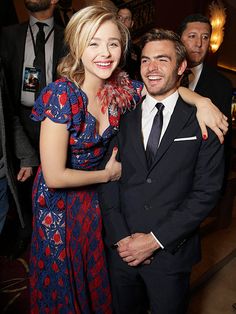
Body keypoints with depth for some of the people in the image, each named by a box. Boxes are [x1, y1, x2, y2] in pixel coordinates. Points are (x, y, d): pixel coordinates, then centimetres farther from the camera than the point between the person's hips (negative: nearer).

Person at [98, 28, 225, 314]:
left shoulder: (201, 122, -7)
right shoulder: (122, 118, -1)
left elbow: (207, 191, -10)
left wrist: (155, 239, -14)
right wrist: (120, 236, -10)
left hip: (171, 252, -2)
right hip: (121, 248, 2)